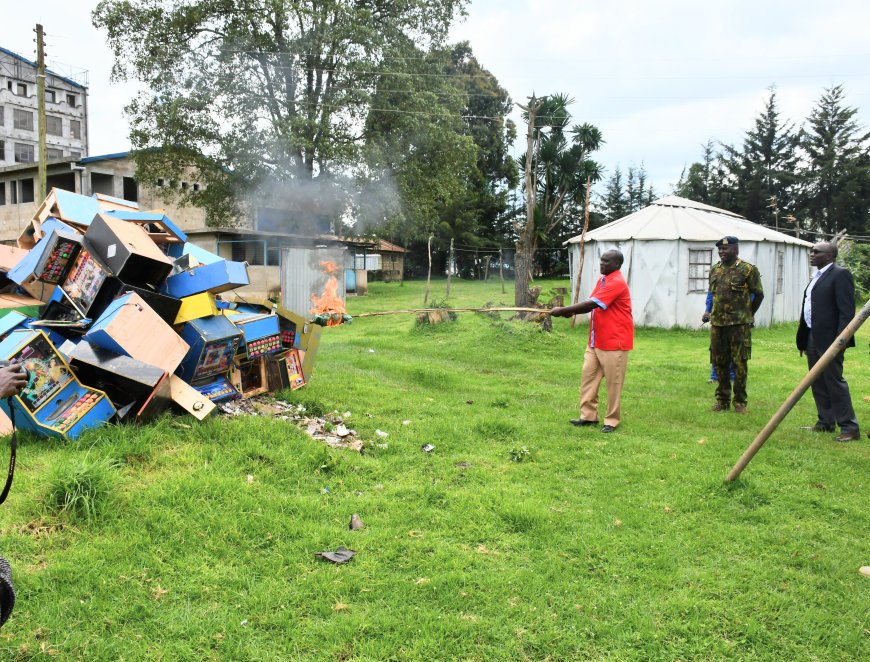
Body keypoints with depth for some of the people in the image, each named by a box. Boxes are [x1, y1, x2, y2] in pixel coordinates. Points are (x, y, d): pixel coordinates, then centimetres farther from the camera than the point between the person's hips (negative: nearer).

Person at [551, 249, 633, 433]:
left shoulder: (617, 282, -18)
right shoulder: (602, 280, 12)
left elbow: (592, 304, -23)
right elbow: (591, 305, 9)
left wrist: (564, 310, -21)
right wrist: (571, 312, -10)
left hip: (614, 341, -9)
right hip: (595, 340, 9)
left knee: (613, 381, 1)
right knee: (588, 376, 9)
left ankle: (612, 420, 11)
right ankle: (588, 415, 17)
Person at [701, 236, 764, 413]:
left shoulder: (748, 270, -6)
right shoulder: (715, 270, 11)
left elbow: (758, 294, 2)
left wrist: (748, 314, 10)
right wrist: (709, 312, 9)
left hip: (739, 324, -5)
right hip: (717, 323, 5)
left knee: (739, 363, 0)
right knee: (719, 363, 9)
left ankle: (740, 401, 11)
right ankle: (722, 400, 19)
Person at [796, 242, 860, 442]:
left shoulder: (840, 275, -10)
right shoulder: (817, 276, 16)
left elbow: (847, 311, -17)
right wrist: (803, 339, 15)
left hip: (829, 339, -9)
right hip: (813, 338, 9)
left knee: (835, 382, -5)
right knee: (818, 384, 13)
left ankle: (849, 427, 2)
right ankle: (825, 422, 23)